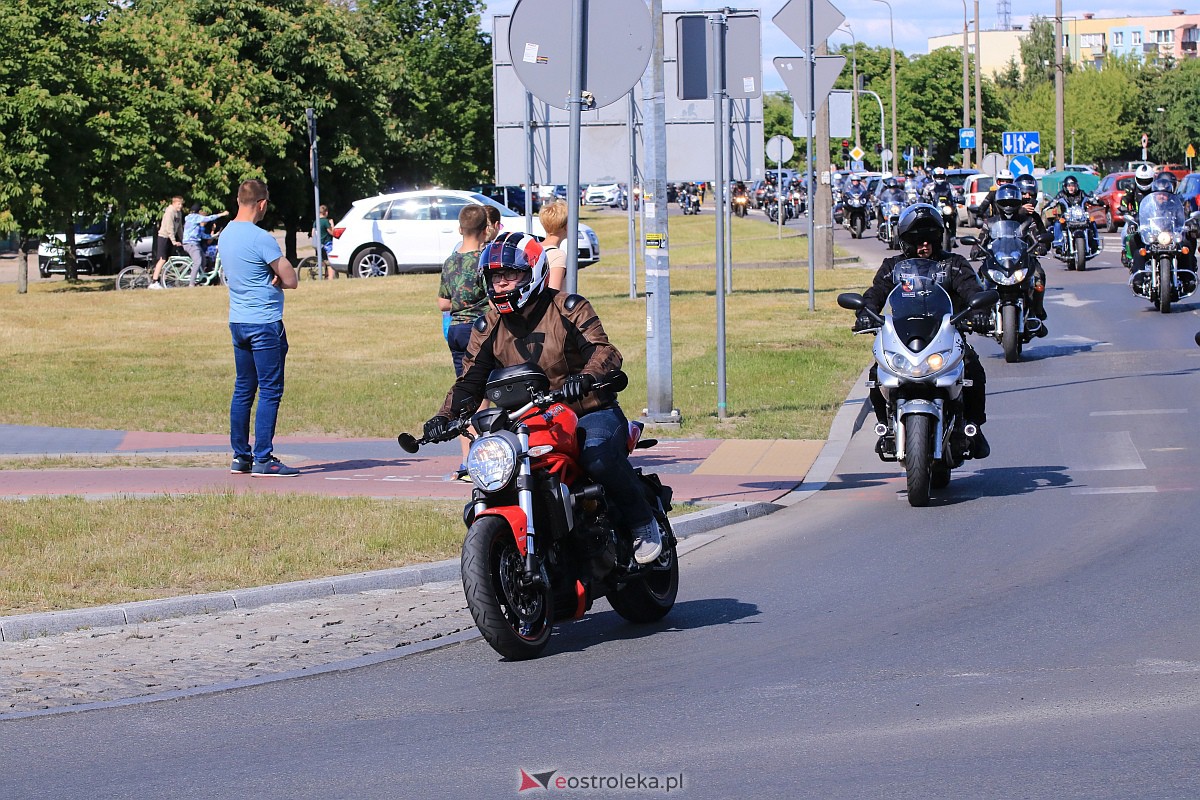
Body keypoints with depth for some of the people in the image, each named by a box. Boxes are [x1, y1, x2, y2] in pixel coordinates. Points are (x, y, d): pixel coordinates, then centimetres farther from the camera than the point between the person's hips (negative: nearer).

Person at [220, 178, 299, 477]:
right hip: (265, 323, -8)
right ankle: (263, 460, -7)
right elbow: (290, 280, -14)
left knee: (243, 390, 13)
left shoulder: (225, 235, 9)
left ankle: (240, 456, 15)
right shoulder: (261, 239, -17)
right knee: (270, 391, -5)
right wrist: (275, 280, 4)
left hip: (238, 322, 8)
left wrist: (266, 279, 0)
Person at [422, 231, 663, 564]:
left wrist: (586, 376, -43)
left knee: (599, 459, -36)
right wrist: (445, 415, -17)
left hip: (591, 414, -4)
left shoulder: (569, 308, -6)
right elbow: (471, 380, 3)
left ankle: (643, 524, -12)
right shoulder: (488, 327, 8)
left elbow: (604, 351, -20)